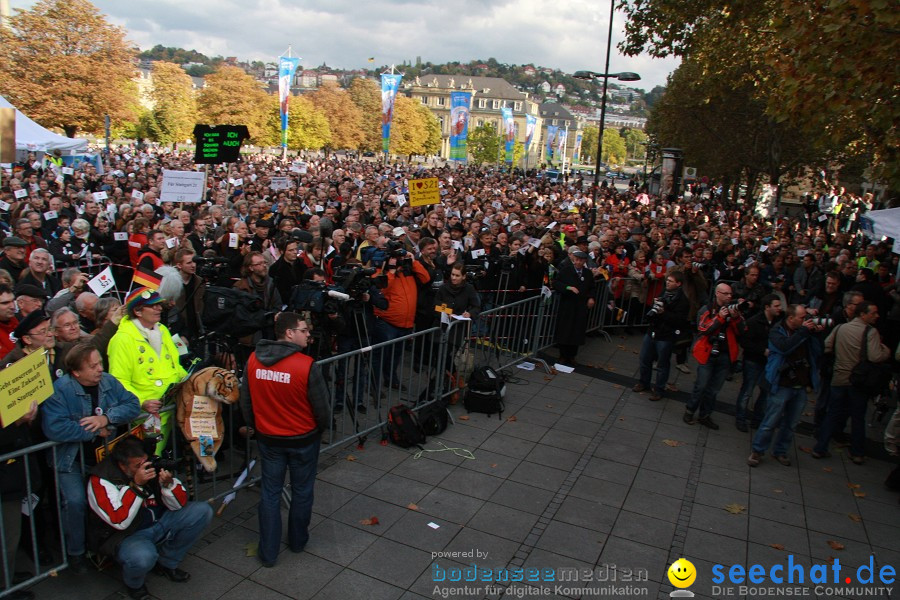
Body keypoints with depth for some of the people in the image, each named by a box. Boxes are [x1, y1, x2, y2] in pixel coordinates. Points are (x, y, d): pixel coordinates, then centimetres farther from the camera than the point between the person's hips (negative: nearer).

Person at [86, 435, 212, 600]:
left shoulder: (153, 466, -7)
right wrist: (136, 484, -32)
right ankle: (134, 584, 2)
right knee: (143, 556, -37)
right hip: (126, 534, -5)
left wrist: (168, 483, -24)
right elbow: (120, 522, -29)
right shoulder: (101, 480, -19)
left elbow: (179, 504, -4)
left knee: (203, 511, -7)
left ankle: (166, 564, 8)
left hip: (159, 523, 6)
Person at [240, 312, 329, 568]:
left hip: (268, 438, 3)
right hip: (303, 439, -3)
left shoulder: (253, 360, -10)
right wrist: (323, 427, 7)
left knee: (270, 492, 16)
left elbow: (245, 401, 2)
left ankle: (268, 552, 24)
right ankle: (297, 541, 37)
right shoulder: (307, 365, -25)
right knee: (302, 491, 18)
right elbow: (321, 405, -14)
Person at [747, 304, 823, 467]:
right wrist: (803, 331, -21)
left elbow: (818, 353, 7)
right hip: (782, 386, -5)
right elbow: (785, 348, -26)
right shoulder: (777, 332, -6)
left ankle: (780, 451, 28)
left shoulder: (805, 332, 8)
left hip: (801, 386, 5)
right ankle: (757, 451, 14)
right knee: (770, 422, 0)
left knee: (790, 424, 13)